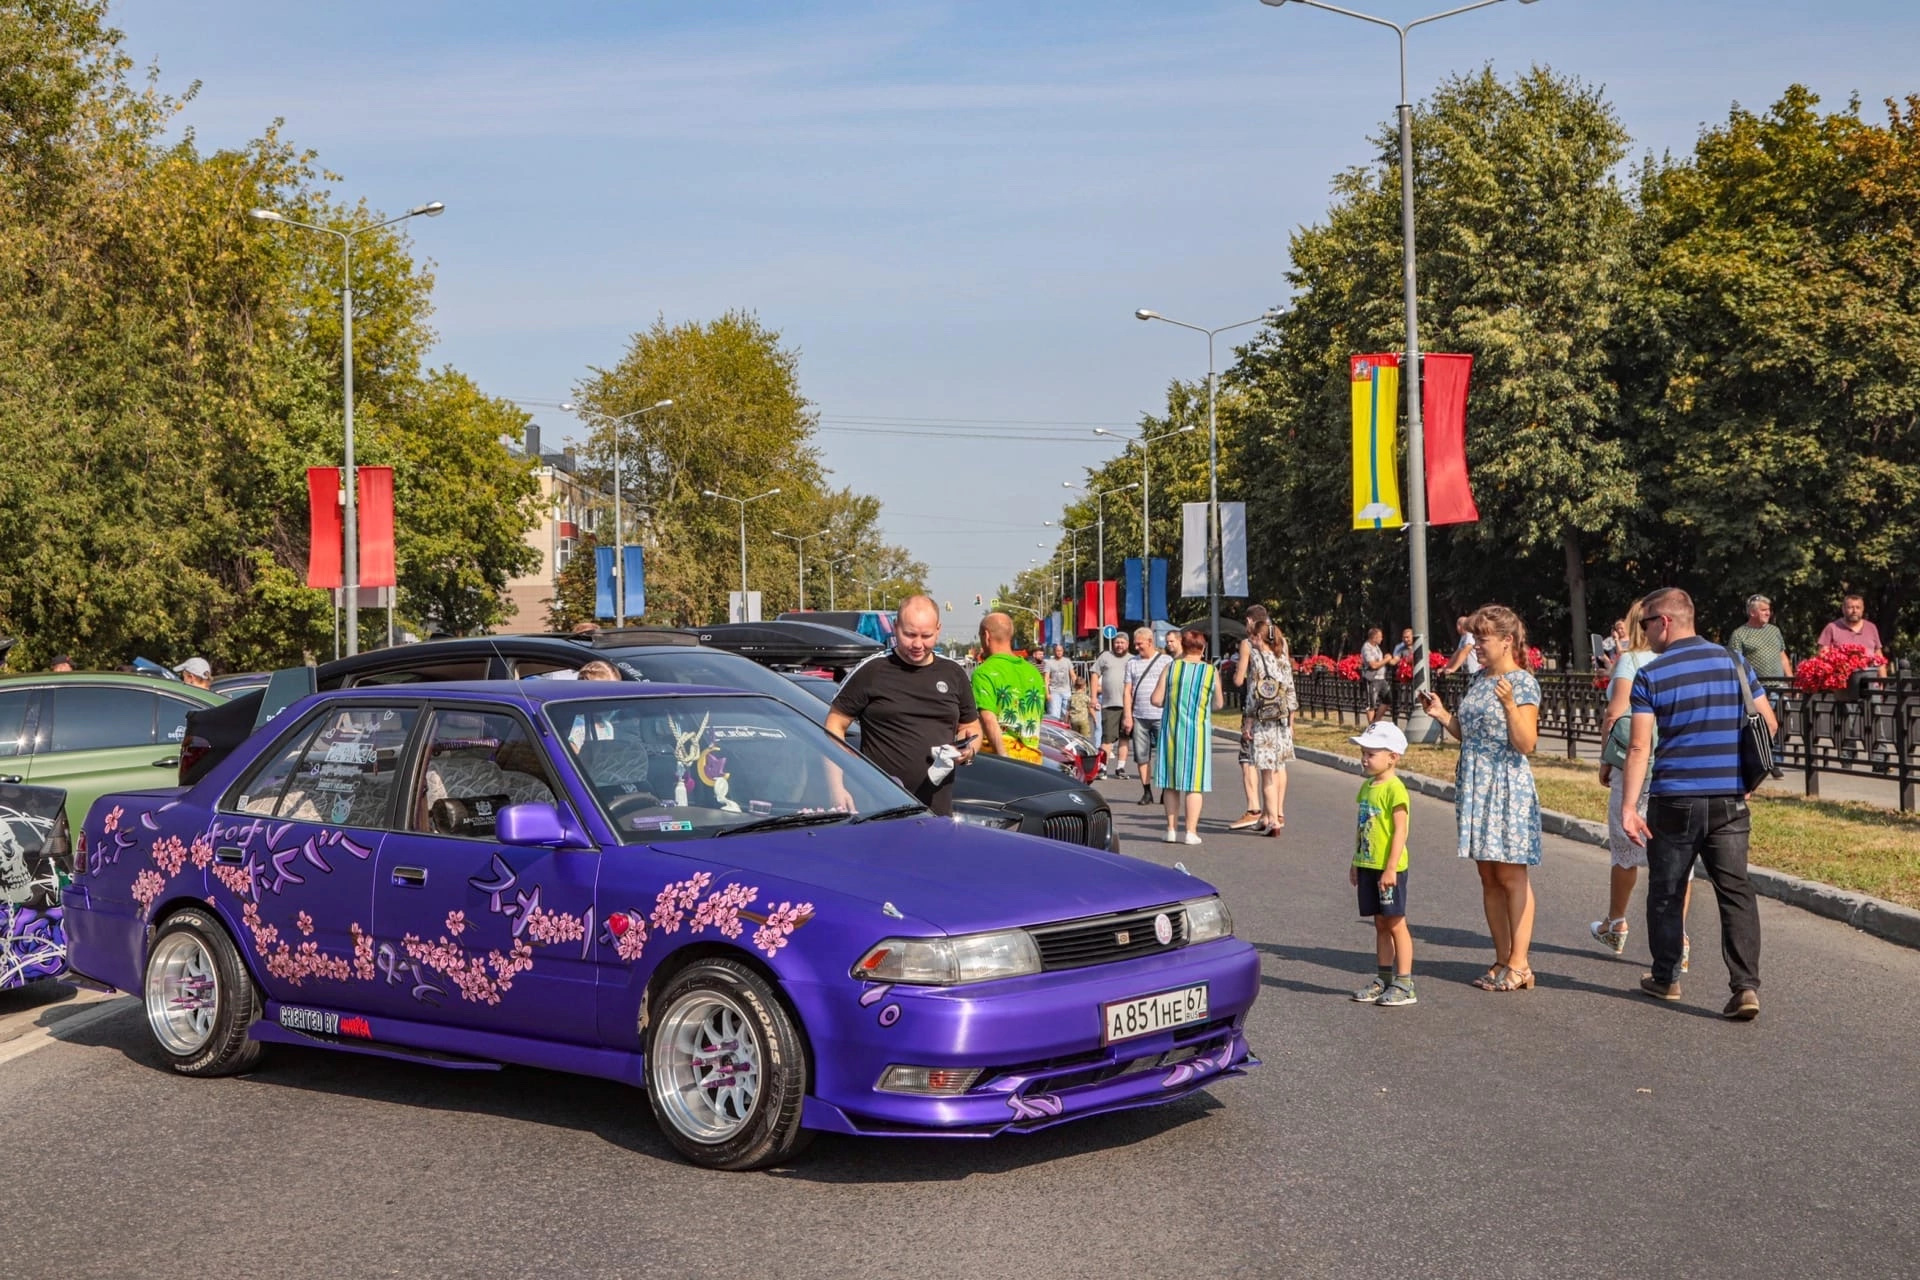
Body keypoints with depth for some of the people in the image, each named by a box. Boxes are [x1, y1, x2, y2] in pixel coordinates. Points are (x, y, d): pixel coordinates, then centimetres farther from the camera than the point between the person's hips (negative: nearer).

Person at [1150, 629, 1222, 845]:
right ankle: (1191, 831, -1)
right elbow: (1217, 705, 7)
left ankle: (1171, 829, 12)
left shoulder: (1171, 669, -3)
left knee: (1172, 781, 10)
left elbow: (1157, 700, -4)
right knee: (1195, 783, 2)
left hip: (1172, 729, 1)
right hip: (1198, 730, -1)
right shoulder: (1211, 672, -2)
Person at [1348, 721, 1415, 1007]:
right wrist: (1355, 862, 19)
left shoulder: (1395, 789, -15)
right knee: (1380, 923, 13)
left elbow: (1400, 831, -19)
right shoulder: (1367, 787, 11)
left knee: (1396, 923, -2)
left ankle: (1404, 985, 2)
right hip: (1368, 866, 8)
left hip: (1389, 868, -8)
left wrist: (1391, 868, -22)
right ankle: (1384, 979, 20)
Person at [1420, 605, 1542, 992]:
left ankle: (1519, 963, -1)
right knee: (1489, 876, 10)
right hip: (1475, 785, 8)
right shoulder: (1479, 680, 14)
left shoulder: (1523, 682, -9)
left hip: (1508, 786, -8)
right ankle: (1503, 959, 16)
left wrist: (1510, 705, -27)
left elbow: (1526, 744, -15)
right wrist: (1441, 715, 8)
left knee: (1511, 874, -5)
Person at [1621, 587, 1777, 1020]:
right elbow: (1768, 724, 7)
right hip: (1729, 798, 3)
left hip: (1674, 799, -3)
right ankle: (1746, 985, -9)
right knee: (1736, 891, 1)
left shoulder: (1650, 675, -6)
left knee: (1666, 892, 12)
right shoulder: (1733, 663, 5)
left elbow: (1640, 747, -11)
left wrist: (1629, 806, -11)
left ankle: (1666, 978, 23)